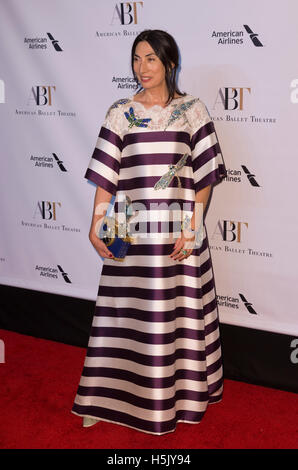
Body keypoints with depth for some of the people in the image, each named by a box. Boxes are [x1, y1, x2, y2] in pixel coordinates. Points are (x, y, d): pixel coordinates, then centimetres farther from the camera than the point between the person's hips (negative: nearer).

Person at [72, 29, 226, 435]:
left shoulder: (193, 110, 2)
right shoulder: (120, 113, 5)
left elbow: (205, 175, -1)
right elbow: (105, 174, 2)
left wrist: (192, 228, -9)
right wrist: (96, 226, -7)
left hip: (179, 234, 0)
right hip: (131, 234, 1)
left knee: (179, 314, 9)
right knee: (127, 315, 8)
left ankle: (181, 394, 28)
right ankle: (108, 397, 23)